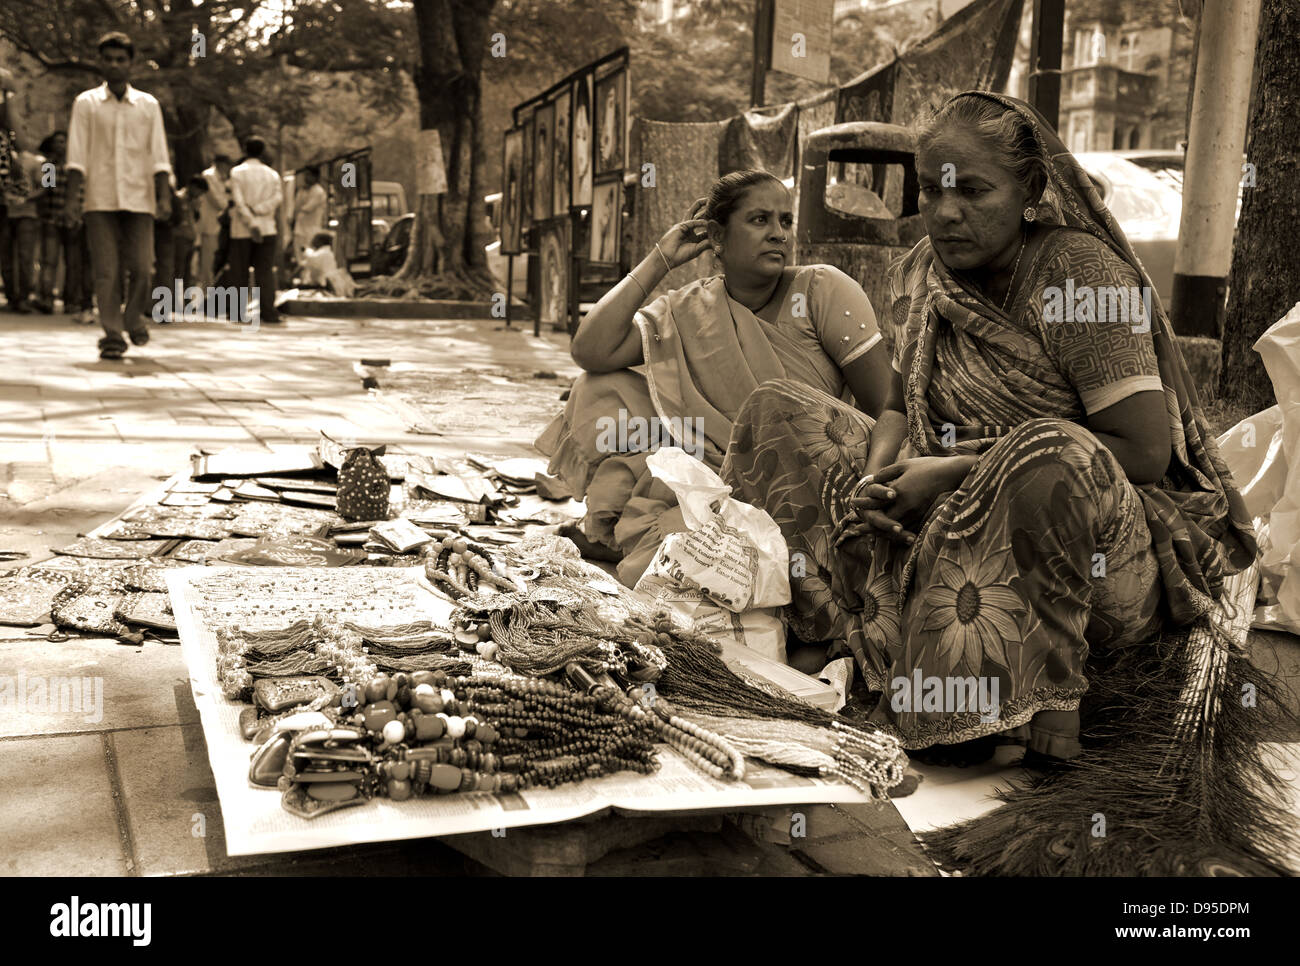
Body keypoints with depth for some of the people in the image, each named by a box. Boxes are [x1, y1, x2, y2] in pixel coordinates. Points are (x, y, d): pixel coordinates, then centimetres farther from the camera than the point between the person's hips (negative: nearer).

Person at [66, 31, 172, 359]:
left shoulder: (148, 105, 10)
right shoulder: (86, 103, 7)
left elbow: (158, 155, 7)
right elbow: (77, 155, 4)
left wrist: (164, 197, -3)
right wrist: (73, 195, -5)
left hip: (139, 197, 1)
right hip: (100, 199, 0)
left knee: (140, 267, -5)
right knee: (106, 271, -4)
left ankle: (134, 318, 21)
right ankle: (112, 335, 1)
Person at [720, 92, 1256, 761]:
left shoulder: (1079, 268, -15)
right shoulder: (921, 274, 4)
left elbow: (1147, 451, -20)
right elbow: (901, 408, 12)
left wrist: (961, 470, -21)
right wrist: (876, 480, -12)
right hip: (955, 518, 6)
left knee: (1050, 453, -42)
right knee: (777, 411, 0)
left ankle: (1047, 694, -23)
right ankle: (821, 635, -9)